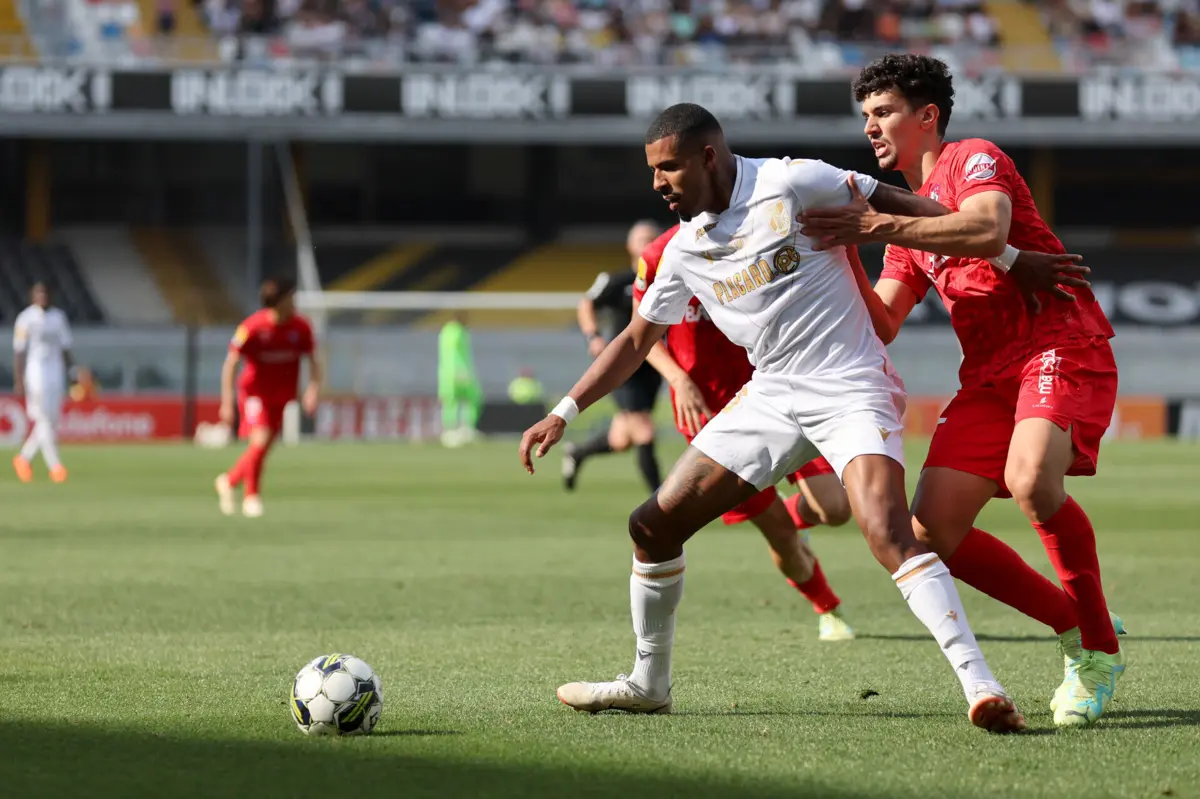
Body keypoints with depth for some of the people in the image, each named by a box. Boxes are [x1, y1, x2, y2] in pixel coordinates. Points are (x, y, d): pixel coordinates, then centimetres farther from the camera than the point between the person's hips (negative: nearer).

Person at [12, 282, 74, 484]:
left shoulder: (58, 317, 11)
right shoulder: (25, 319, -4)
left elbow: (65, 348, 14)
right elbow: (18, 352, -6)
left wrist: (72, 371, 4)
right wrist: (18, 381, -12)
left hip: (56, 372, 6)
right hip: (34, 373, -6)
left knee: (52, 420, 4)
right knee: (44, 420, -11)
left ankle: (24, 458, 21)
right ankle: (55, 466, -14)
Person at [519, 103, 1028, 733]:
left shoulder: (790, 185, -11)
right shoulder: (685, 248, 9)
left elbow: (906, 208, -7)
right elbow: (638, 338, 21)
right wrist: (564, 412, 15)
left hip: (849, 391, -7)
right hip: (771, 396, 7)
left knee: (890, 538, -29)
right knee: (653, 526, 5)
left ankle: (979, 685, -31)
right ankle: (648, 683, 23)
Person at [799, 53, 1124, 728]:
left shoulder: (973, 160, -1)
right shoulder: (907, 216, 23)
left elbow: (988, 231, -25)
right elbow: (881, 325, 15)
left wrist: (879, 226, -27)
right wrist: (847, 256, 0)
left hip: (1062, 348, -8)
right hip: (989, 372, 8)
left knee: (1031, 481, -35)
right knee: (932, 530, -7)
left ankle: (1100, 648, -17)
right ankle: (1077, 629, 8)